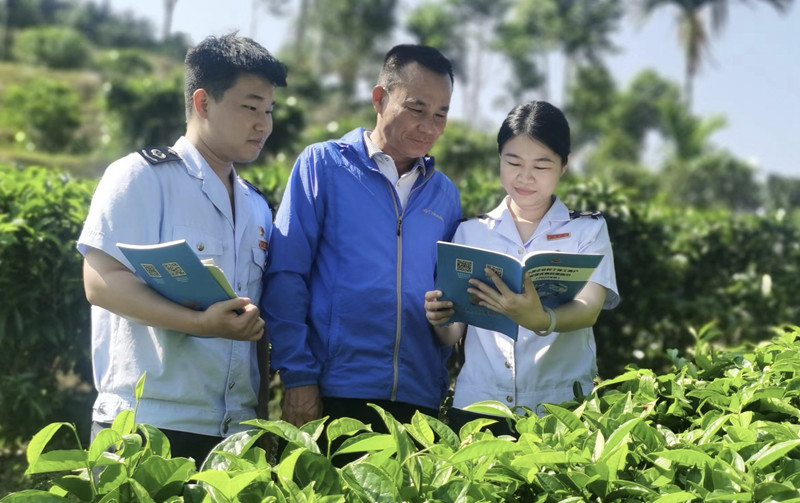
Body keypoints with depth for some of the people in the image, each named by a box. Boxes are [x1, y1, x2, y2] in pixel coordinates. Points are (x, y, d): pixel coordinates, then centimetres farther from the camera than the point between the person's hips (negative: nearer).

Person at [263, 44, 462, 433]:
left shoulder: (444, 194, 14)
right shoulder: (323, 165, 1)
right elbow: (286, 275, -4)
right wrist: (297, 378, -10)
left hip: (419, 400, 4)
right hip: (335, 394, -4)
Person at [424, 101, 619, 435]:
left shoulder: (587, 231, 8)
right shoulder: (471, 233, 13)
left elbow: (589, 309, -10)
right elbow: (451, 337, 8)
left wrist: (541, 321, -31)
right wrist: (442, 320, -15)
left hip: (560, 406, -1)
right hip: (477, 406, 1)